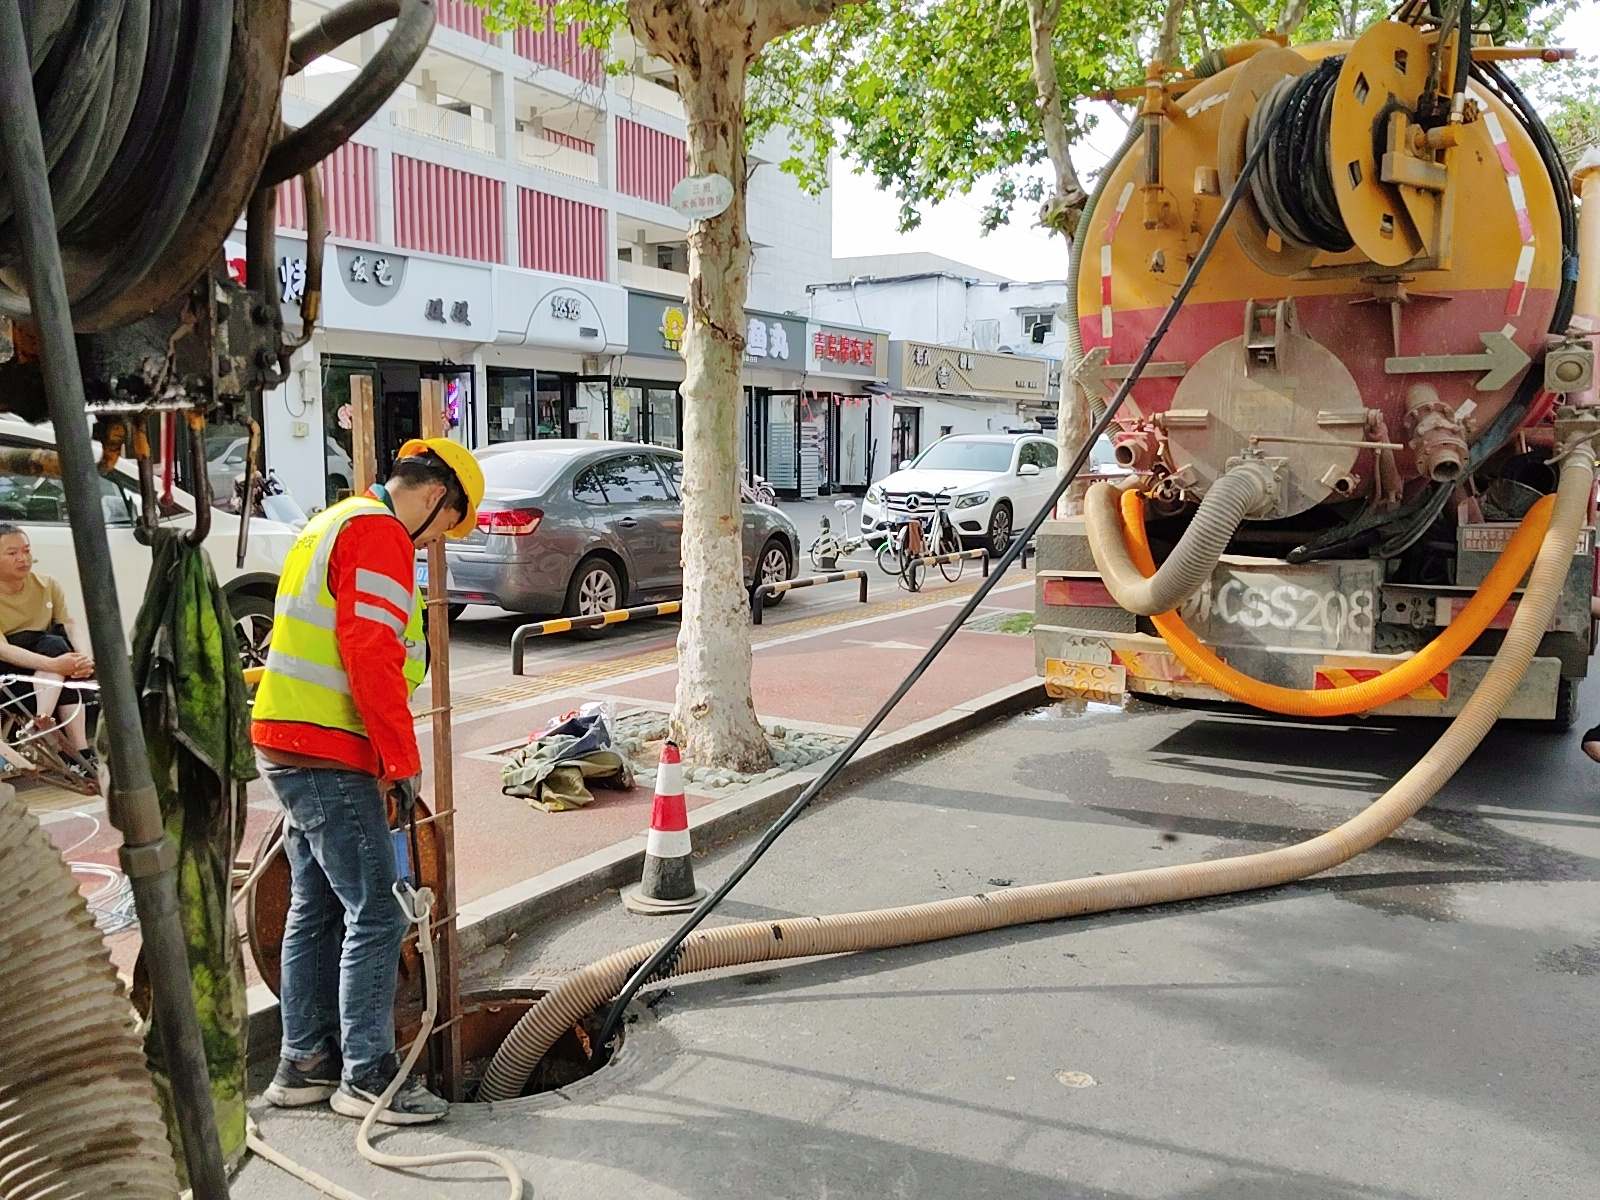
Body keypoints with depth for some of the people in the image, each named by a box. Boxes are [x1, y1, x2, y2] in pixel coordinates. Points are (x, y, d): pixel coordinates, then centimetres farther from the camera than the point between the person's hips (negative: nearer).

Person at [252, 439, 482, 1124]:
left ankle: (305, 1063, 25)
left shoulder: (333, 524, 21)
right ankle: (368, 1074, 3)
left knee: (317, 906, 16)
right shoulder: (379, 534, -12)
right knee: (376, 912, -4)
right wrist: (402, 760, -16)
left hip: (287, 748, 11)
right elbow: (371, 653, -22)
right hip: (330, 758, -11)